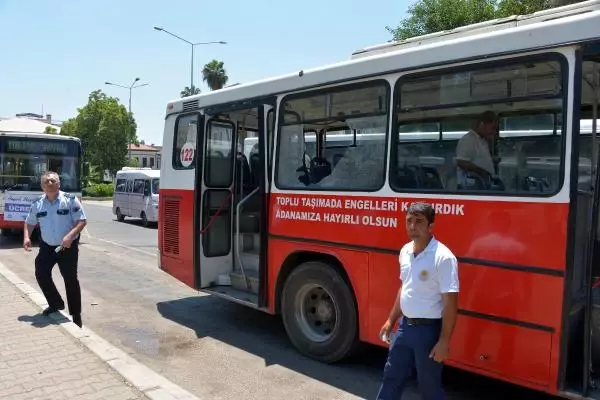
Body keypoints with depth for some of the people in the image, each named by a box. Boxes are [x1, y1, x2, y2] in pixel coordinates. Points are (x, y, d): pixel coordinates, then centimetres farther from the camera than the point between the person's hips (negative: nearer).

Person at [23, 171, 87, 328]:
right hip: (47, 246, 5)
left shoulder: (70, 200, -12)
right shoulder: (37, 204, 2)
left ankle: (76, 315, 13)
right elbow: (29, 223, 14)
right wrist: (26, 237, -5)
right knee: (41, 274, 0)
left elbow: (82, 221, -14)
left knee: (70, 279, 0)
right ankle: (56, 303, 25)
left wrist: (70, 235, -28)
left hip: (68, 247, -4)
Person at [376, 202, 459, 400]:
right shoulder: (405, 251, 3)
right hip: (406, 325, 7)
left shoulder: (443, 257, -20)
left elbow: (450, 302, -19)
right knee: (392, 375, 18)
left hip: (428, 329, -7)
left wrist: (444, 341, -19)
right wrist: (391, 320, 17)